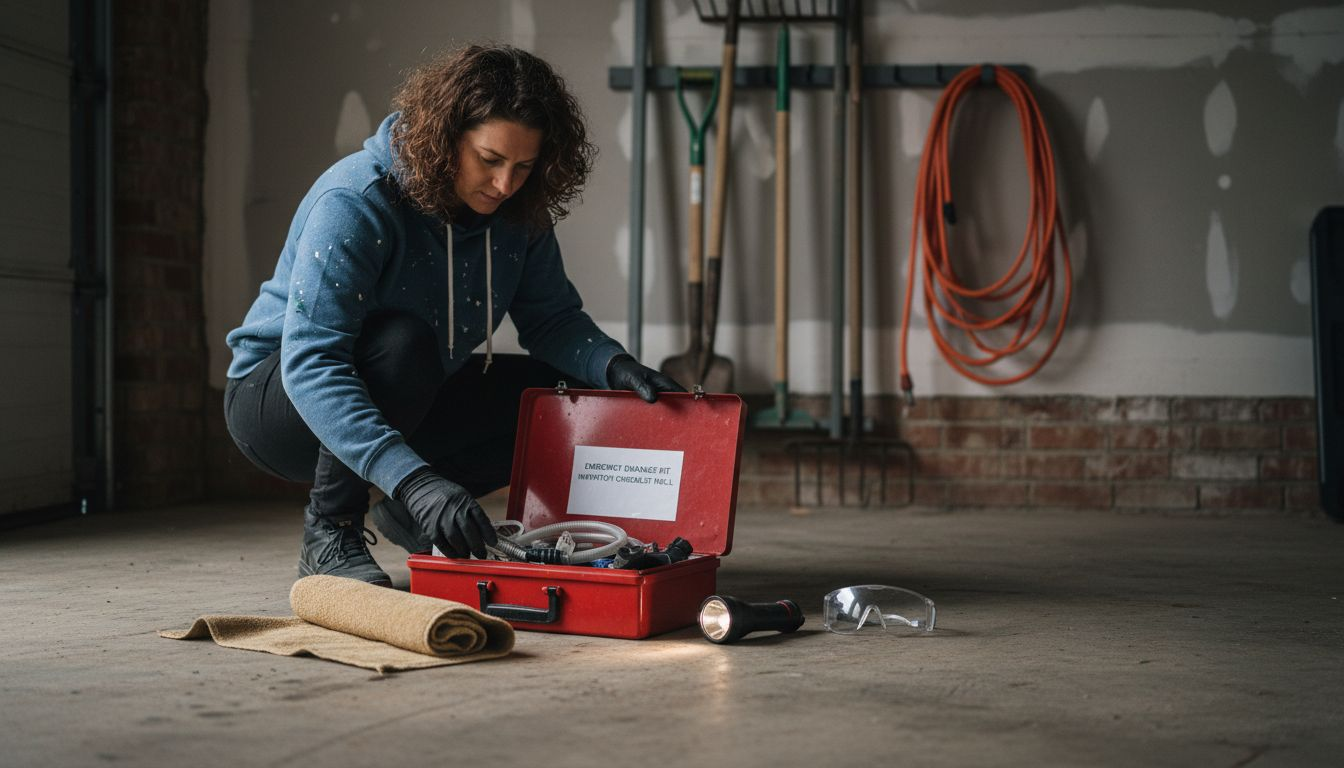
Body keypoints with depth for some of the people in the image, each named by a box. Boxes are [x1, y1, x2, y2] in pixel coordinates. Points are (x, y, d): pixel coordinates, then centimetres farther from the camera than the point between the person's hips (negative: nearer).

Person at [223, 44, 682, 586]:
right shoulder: (354, 203, -29)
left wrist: (612, 364, -25)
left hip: (405, 408, 7)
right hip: (277, 393, -7)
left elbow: (552, 318, 0)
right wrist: (413, 479, -49)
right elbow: (310, 363, -38)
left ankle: (407, 513, 6)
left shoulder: (518, 214, -9)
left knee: (569, 393, -6)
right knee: (404, 338, -37)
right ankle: (330, 532, -20)